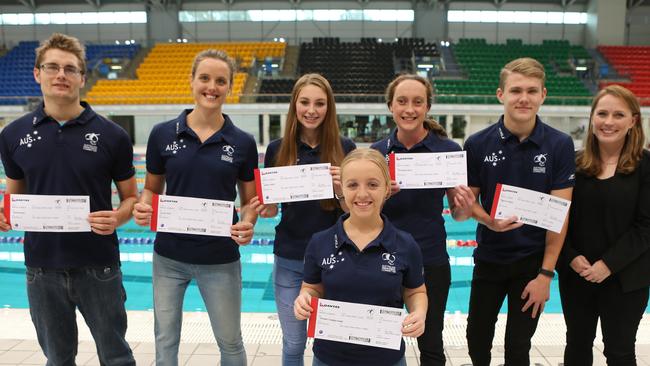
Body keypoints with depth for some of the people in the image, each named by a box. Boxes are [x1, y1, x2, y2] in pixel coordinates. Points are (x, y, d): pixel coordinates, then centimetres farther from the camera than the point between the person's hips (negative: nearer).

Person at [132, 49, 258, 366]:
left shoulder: (243, 143, -4)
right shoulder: (162, 134, -3)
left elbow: (250, 201, 3)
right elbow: (152, 189, 7)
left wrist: (247, 225, -18)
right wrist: (143, 207, -14)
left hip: (220, 259, -1)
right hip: (169, 256, 1)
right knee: (165, 340, 16)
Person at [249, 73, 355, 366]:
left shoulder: (345, 148, -5)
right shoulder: (278, 149, -2)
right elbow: (271, 206, 7)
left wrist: (341, 190, -21)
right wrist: (265, 210, -15)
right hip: (289, 259, 1)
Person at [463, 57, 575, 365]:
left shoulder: (559, 145, -10)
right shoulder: (478, 144, -9)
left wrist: (546, 273, -11)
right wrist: (489, 221, -22)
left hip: (533, 260, -1)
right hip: (489, 258, 1)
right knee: (477, 336, 16)